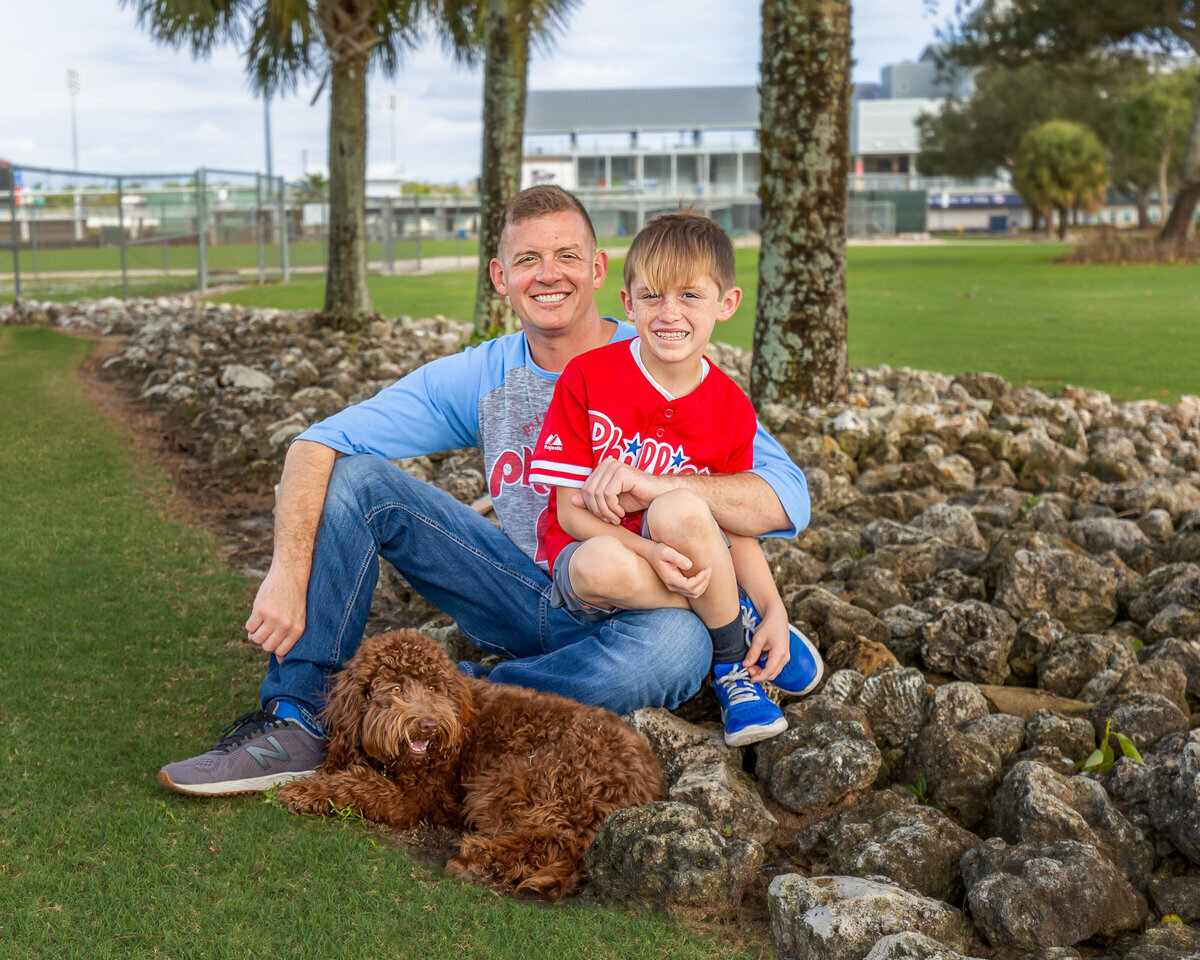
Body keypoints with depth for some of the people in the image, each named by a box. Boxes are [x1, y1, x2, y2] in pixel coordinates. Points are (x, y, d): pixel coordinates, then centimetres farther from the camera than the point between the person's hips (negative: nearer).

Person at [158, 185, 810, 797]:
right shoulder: (481, 378, -2)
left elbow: (790, 500, -23)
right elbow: (317, 444, -7)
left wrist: (662, 485, -38)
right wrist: (290, 574, -23)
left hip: (628, 615, -3)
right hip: (526, 590, 3)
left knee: (680, 643, -40)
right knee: (351, 477, -8)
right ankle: (297, 722, -12)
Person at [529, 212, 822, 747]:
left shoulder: (732, 411, -1)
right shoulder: (587, 378, -9)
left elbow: (735, 529, 4)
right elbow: (570, 510, -10)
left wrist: (774, 609, -12)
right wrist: (650, 552, -27)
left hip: (676, 559, 2)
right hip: (590, 552, -1)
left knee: (678, 509, -35)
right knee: (603, 568, -39)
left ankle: (736, 664, -14)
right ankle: (735, 619, -15)